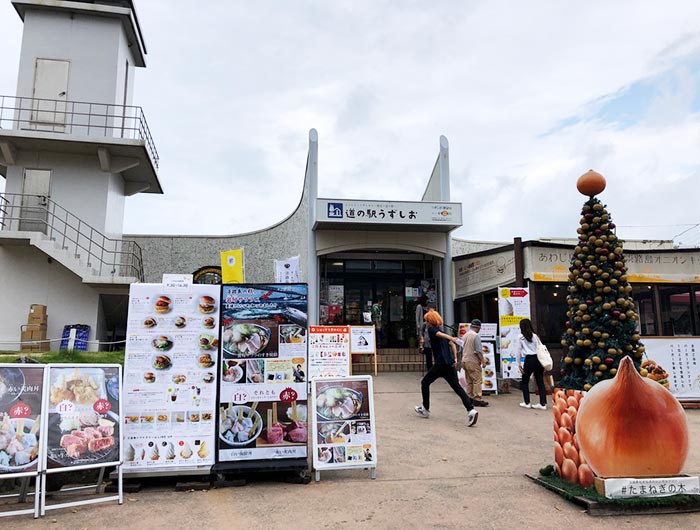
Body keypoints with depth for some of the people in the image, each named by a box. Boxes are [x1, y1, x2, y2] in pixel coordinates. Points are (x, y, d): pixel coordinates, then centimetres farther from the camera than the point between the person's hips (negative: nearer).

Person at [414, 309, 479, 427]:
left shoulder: (431, 329, -1)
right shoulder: (442, 330, 22)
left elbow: (439, 334, -22)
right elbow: (452, 345, 17)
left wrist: (451, 338, -39)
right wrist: (455, 359, 13)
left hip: (440, 364, -7)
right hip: (450, 364, 7)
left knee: (425, 383, 12)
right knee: (457, 387, 1)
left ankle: (425, 410, 20)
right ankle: (471, 410, -16)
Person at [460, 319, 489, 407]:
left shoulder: (465, 335, 13)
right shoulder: (476, 336, -12)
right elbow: (478, 351, -16)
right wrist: (483, 361, -11)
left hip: (465, 361, 8)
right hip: (473, 361, -8)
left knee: (469, 381, 12)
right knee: (477, 380, -6)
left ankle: (470, 397, 14)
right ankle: (477, 399, -9)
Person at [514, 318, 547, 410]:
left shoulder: (520, 337, -1)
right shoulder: (535, 335, 10)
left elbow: (518, 351, -2)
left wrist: (519, 364, 4)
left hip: (529, 360, -4)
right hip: (538, 358, 4)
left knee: (525, 381, 11)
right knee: (540, 381, 7)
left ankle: (527, 403, 16)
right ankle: (543, 404, 5)